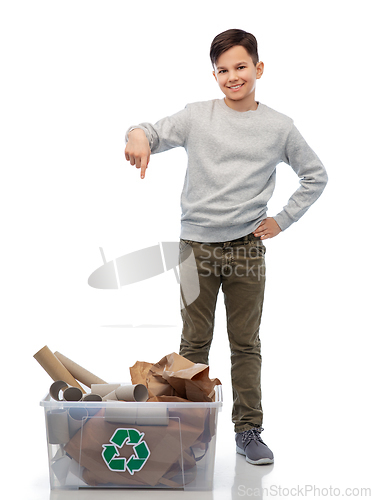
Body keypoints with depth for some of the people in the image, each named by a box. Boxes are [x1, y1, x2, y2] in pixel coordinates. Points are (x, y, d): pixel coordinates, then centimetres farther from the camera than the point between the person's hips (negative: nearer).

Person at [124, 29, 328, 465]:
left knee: (246, 345, 7)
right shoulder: (197, 117, 2)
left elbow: (316, 176, 14)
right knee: (195, 343, 7)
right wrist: (138, 135, -26)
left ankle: (248, 431, 17)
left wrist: (282, 220, 5)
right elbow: (154, 135, -1)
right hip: (197, 246, 0)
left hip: (247, 248, 1)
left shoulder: (279, 127, 4)